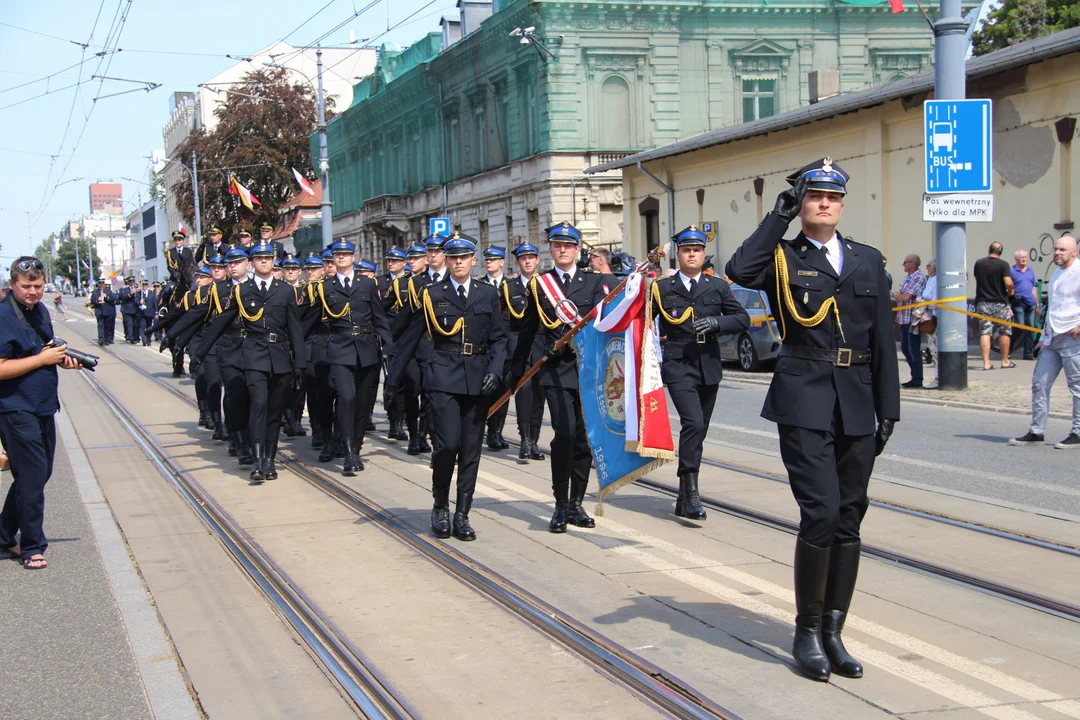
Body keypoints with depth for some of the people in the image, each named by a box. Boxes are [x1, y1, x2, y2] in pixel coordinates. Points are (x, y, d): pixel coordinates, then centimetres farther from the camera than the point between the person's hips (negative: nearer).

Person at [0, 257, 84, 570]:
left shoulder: (40, 310, 10)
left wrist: (62, 359, 3)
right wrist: (43, 358, -20)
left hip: (42, 407, 9)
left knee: (38, 475, 16)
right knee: (32, 479, -3)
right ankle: (32, 547, 9)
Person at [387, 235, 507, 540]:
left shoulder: (488, 293, 9)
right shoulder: (432, 294, 5)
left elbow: (499, 338, 8)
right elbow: (411, 337, 8)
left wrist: (495, 371, -7)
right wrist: (394, 377, 6)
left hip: (477, 377, 2)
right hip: (444, 376, -2)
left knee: (471, 449, 2)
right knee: (448, 444, -12)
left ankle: (462, 515, 11)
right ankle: (440, 507, 9)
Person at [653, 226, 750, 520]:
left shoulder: (718, 287, 10)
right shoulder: (662, 288, 4)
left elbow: (742, 319, 3)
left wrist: (716, 322, -12)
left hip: (709, 367, 4)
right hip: (678, 366, -4)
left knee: (699, 430, 9)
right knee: (693, 423, -21)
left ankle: (684, 498, 21)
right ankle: (690, 492, -19)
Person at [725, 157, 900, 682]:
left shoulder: (869, 261, 14)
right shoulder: (782, 258, 4)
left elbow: (883, 340, 13)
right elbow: (740, 272, -20)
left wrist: (888, 409, 8)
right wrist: (780, 215, -12)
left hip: (857, 406, 4)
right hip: (804, 402, -4)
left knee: (849, 519, 6)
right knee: (821, 512, -13)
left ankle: (832, 633, 15)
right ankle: (806, 632, 3)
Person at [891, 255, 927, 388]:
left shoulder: (919, 278, -13)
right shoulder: (907, 277, 16)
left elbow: (906, 297, -19)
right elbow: (900, 294, 17)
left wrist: (895, 296, -1)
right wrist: (897, 295, -5)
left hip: (913, 318, -10)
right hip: (904, 318, 10)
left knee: (914, 349, -4)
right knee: (905, 348, 13)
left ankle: (917, 379, 2)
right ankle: (915, 376, 22)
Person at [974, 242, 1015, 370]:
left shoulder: (978, 263, 3)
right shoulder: (1003, 265, -10)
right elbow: (1008, 283, -19)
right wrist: (1010, 291, 1)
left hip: (982, 303, 3)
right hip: (999, 303, -3)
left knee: (984, 332, 1)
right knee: (1004, 332, 11)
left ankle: (986, 362, -6)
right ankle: (1005, 361, 18)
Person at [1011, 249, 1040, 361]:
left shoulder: (1031, 270, 16)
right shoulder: (1011, 271, -1)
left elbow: (1034, 288, 21)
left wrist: (1037, 304, 18)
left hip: (1031, 304, 5)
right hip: (1018, 304, -5)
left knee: (1031, 329, 5)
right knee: (1021, 329, -10)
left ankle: (1029, 352, 10)